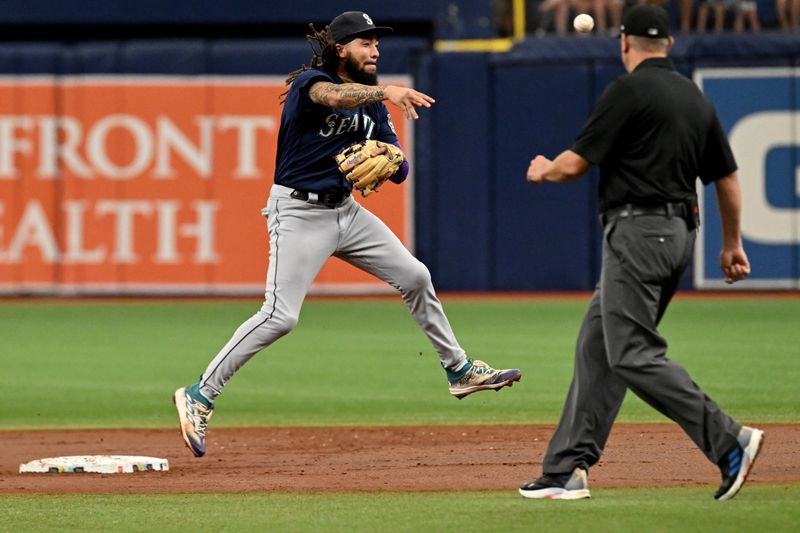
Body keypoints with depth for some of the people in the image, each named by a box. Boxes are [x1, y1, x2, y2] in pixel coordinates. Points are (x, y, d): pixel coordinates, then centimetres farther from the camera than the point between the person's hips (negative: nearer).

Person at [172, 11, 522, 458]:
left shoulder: (372, 102, 8)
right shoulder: (311, 82, -13)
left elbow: (400, 170, 6)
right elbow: (335, 96, -39)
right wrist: (387, 91, -54)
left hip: (346, 211, 8)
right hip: (299, 212, -8)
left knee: (415, 277, 10)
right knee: (280, 317, -17)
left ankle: (460, 370, 26)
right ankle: (200, 395, -12)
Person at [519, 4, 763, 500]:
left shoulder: (629, 91, -9)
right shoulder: (696, 97, 15)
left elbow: (576, 163, -8)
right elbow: (727, 176, 19)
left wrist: (544, 170, 14)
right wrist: (732, 245, 28)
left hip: (638, 231, -9)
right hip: (681, 232, 9)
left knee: (634, 354, -11)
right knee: (597, 347, 11)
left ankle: (729, 440, -19)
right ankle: (568, 469, 9)